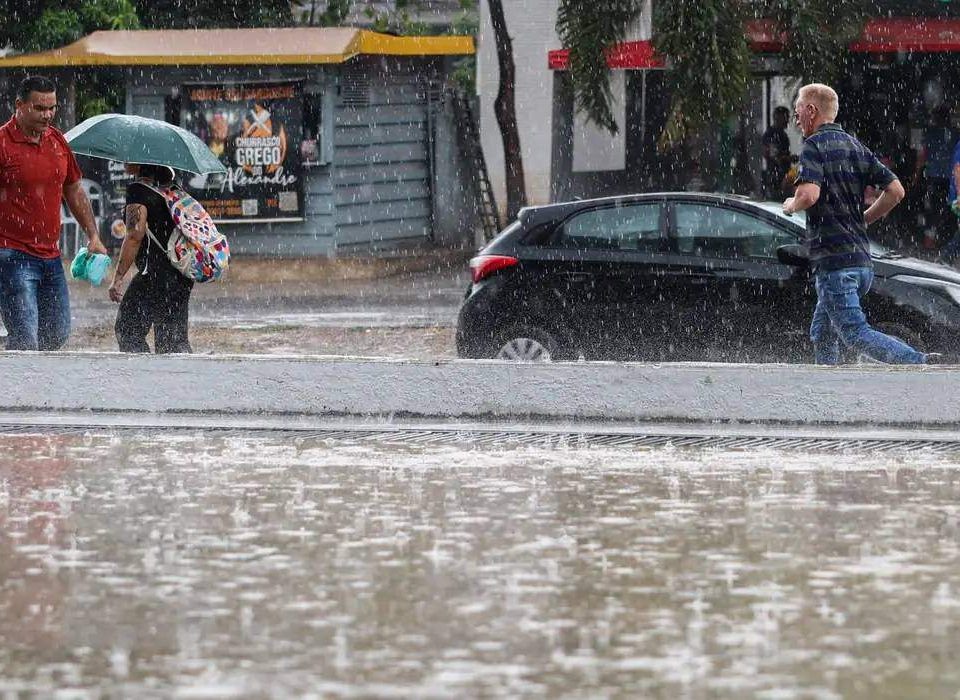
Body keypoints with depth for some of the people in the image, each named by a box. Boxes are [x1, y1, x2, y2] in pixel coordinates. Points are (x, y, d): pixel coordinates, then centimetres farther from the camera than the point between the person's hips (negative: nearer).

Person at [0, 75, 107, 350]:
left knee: (57, 335, 11)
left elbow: (74, 191, 23)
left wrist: (93, 236, 18)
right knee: (25, 339, -13)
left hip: (50, 255, 7)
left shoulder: (57, 141, 11)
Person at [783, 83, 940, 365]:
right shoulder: (855, 146, 15)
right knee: (822, 335, 18)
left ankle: (921, 363, -29)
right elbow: (895, 190, 11)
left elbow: (809, 194, -24)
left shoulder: (814, 146, -8)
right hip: (862, 259, 9)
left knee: (855, 334, -13)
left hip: (834, 260, -9)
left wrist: (792, 205, -2)